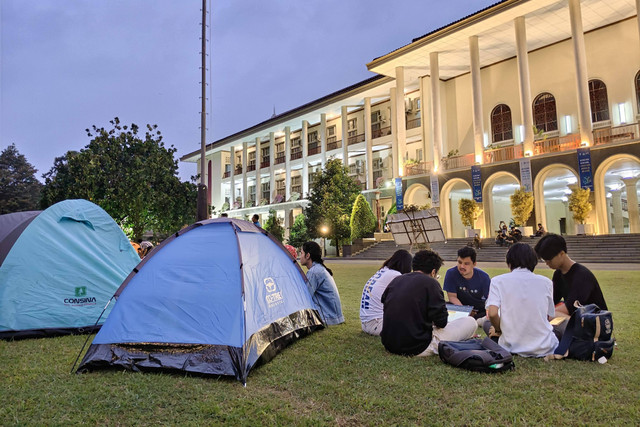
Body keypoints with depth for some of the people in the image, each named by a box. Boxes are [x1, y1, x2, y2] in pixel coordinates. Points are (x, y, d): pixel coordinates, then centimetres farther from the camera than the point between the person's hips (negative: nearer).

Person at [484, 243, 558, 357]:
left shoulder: (498, 281, -6)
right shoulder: (546, 282, 1)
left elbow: (492, 314, -18)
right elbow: (549, 317, 8)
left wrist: (499, 330, 3)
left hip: (512, 347, -4)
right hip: (544, 348, 4)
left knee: (487, 324, 25)